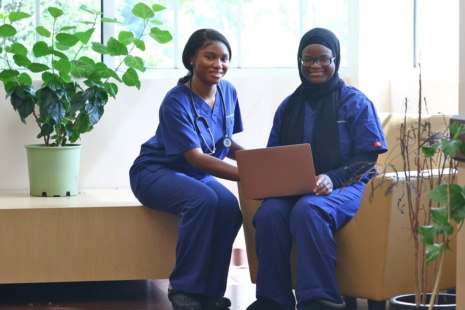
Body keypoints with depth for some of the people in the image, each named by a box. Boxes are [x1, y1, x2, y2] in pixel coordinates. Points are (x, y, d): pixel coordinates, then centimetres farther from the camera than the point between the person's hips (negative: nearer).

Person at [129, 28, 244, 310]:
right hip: (157, 173, -6)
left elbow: (226, 143, 9)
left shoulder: (228, 92, -3)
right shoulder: (176, 102, -24)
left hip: (198, 175, 6)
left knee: (230, 206, -27)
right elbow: (196, 158, -29)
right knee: (203, 199, -35)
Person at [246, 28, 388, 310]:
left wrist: (333, 178, -20)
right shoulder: (288, 106, 16)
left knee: (307, 209, -38)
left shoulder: (355, 102, 2)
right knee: (269, 212, -31)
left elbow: (368, 157, -3)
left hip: (344, 186, -4)